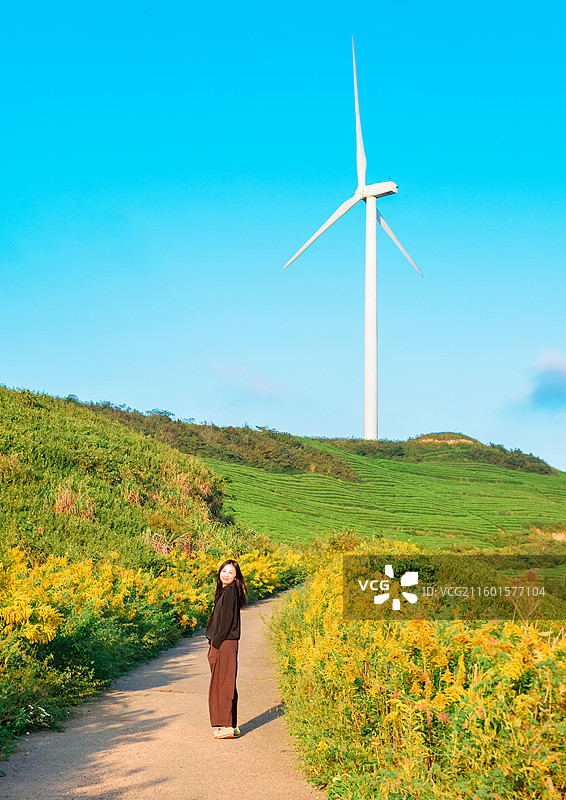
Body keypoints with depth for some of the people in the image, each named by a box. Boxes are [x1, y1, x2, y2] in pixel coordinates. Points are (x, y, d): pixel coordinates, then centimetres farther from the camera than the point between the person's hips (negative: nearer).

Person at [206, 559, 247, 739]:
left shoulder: (229, 593, -15)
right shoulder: (224, 592, 15)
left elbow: (226, 622, -19)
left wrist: (215, 643, -16)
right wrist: (213, 643, 14)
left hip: (225, 645, -10)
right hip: (222, 644, 10)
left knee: (222, 684, -5)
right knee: (226, 684, 13)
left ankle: (226, 726, 0)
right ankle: (231, 725, 19)